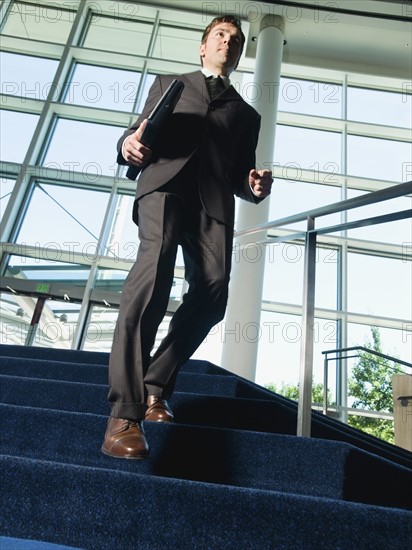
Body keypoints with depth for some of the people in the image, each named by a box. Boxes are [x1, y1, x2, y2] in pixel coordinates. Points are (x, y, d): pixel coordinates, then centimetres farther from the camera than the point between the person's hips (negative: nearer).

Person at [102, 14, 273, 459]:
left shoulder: (247, 113, 32)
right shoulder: (169, 84, 30)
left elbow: (241, 175, 24)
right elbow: (138, 132, 19)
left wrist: (254, 186, 1)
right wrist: (129, 145, -5)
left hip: (214, 200, 2)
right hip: (165, 182, -2)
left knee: (212, 291, -22)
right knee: (154, 265, -29)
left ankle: (155, 387, -7)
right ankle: (124, 411, -31)